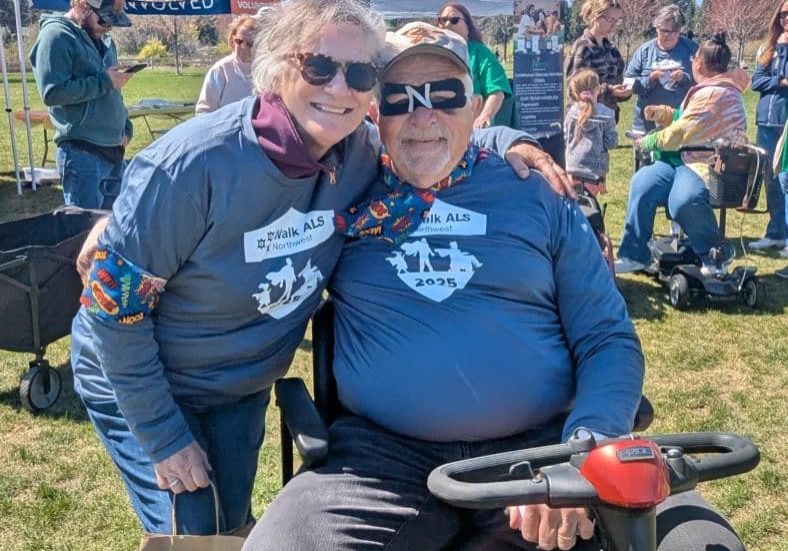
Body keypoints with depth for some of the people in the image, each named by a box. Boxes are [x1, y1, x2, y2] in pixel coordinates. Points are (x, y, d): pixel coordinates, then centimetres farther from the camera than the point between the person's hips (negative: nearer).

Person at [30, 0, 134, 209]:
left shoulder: (103, 40, 17)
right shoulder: (56, 35, -9)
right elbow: (52, 92, -20)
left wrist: (125, 128, 9)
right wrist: (105, 81, -15)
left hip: (114, 150, 8)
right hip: (82, 153, -8)